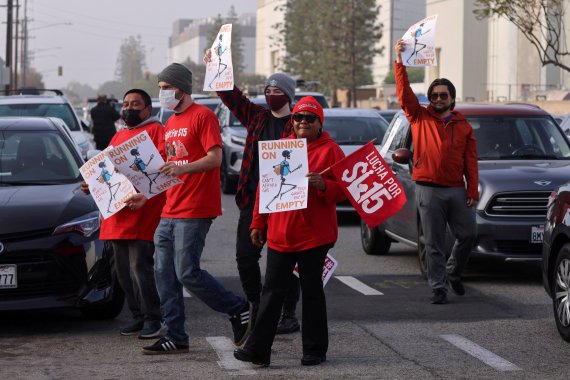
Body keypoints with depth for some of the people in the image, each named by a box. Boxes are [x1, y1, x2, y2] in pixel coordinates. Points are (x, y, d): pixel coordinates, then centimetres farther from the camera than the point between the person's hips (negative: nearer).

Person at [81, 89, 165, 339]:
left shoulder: (155, 130, 1)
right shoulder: (118, 137, 26)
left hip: (142, 215, -8)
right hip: (116, 216, 8)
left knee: (140, 268, -11)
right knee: (123, 271, 8)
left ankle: (153, 320, -4)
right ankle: (138, 318, 16)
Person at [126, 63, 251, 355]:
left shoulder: (203, 116, -8)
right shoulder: (170, 124, 20)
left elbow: (215, 158, -17)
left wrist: (182, 168, -31)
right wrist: (146, 195, 17)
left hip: (194, 212, -9)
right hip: (169, 211, 9)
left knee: (187, 273, -11)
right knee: (164, 273, 4)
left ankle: (238, 309, 7)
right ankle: (175, 338, 9)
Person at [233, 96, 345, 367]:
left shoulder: (330, 150, -1)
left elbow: (342, 191, -3)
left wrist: (322, 184, -23)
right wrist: (258, 223, 13)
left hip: (314, 235, -4)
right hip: (280, 233, 4)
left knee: (312, 291, 4)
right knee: (272, 291, 3)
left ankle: (314, 350, 13)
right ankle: (258, 349, 4)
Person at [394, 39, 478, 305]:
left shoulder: (463, 126, 10)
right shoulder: (420, 118, 6)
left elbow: (471, 161, 6)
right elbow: (404, 93, -7)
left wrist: (472, 191, -1)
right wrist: (400, 62, -15)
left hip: (456, 190, 2)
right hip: (428, 190, -2)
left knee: (468, 235, 5)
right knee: (434, 243, 1)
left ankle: (453, 272, 30)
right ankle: (438, 287, 6)